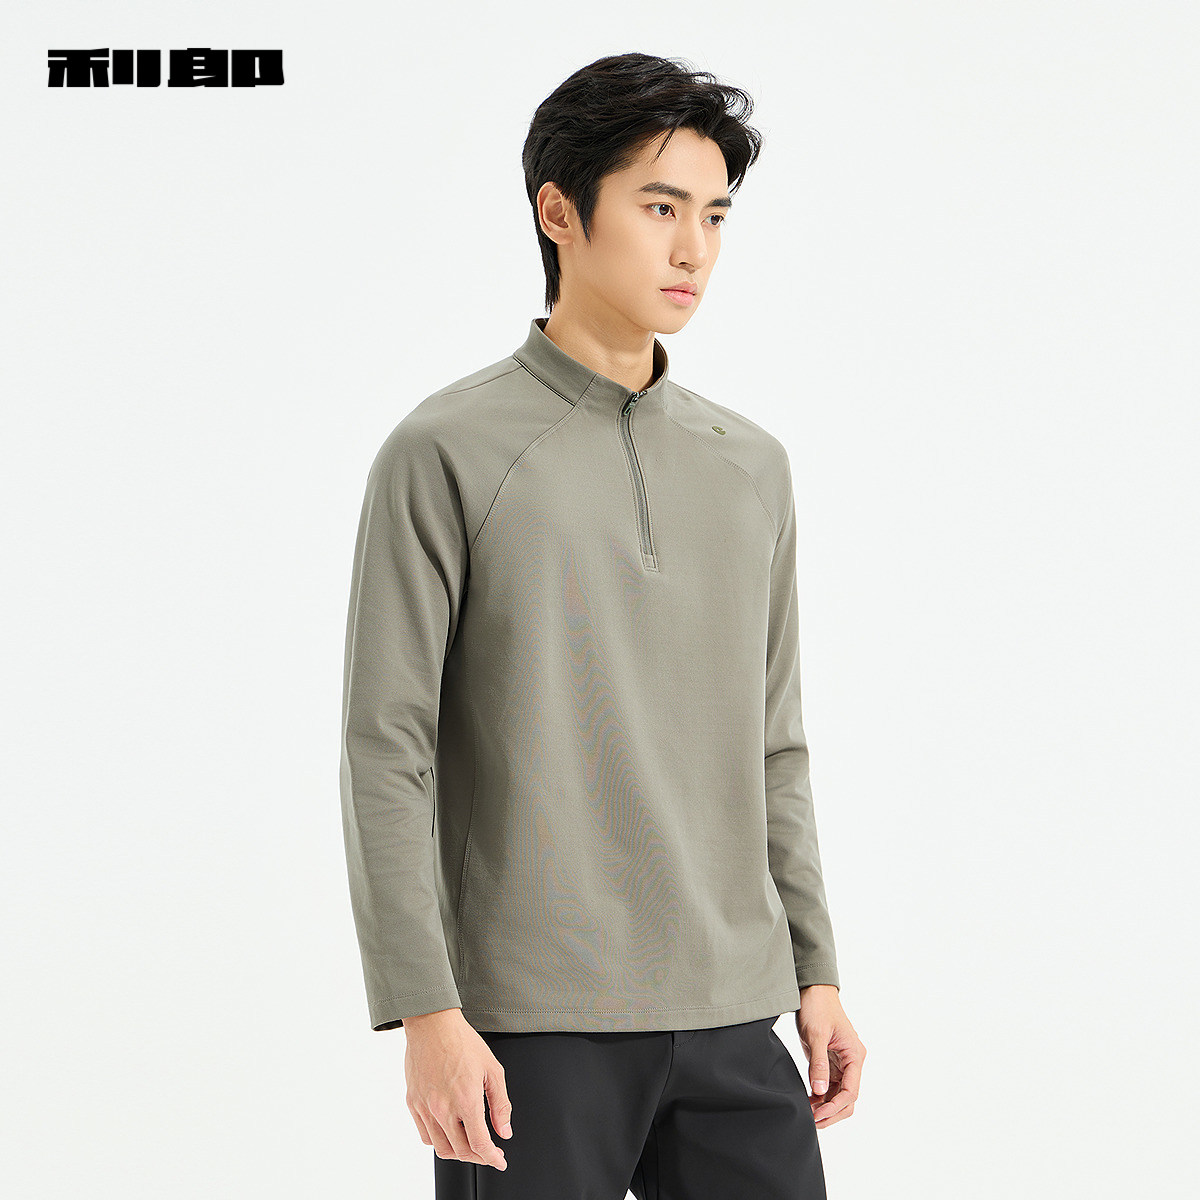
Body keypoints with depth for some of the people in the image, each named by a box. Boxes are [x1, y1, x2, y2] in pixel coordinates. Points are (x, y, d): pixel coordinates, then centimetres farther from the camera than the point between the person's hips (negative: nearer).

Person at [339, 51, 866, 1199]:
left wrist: (815, 972, 13)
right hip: (529, 1020, -4)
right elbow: (384, 752, -7)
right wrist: (426, 1014, -12)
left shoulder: (752, 467, 12)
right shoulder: (447, 454, -4)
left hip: (729, 1017, 5)